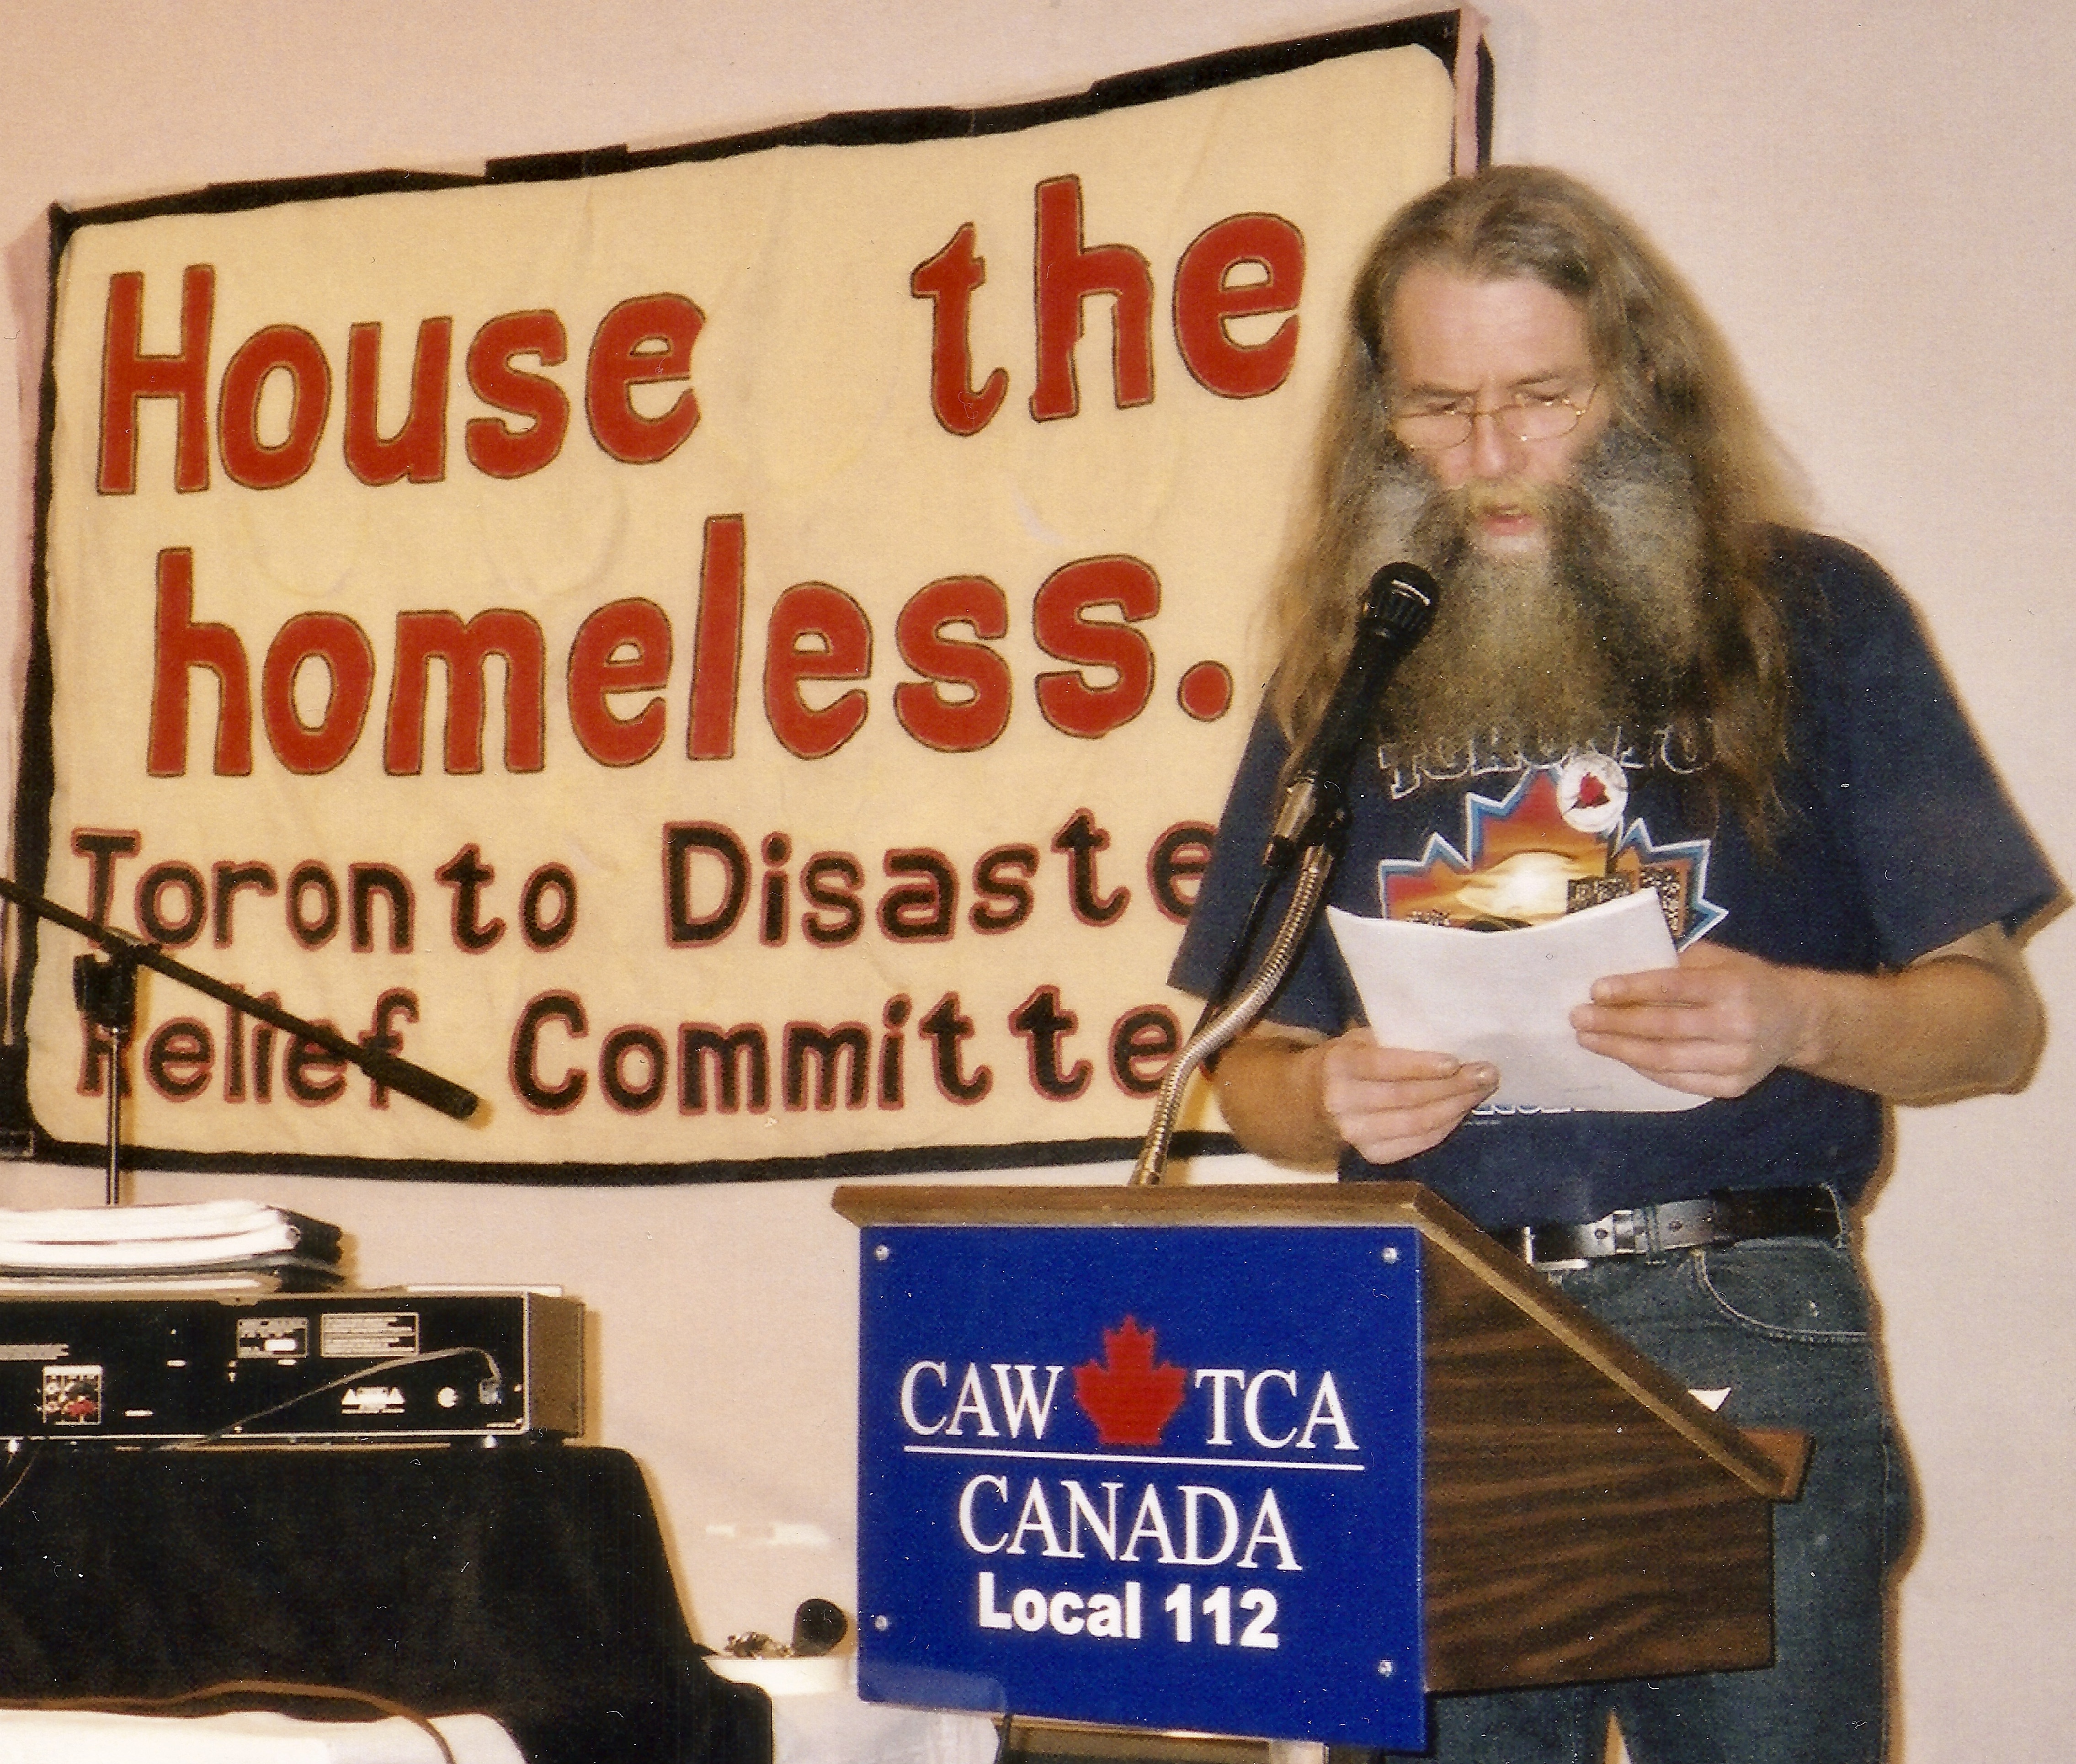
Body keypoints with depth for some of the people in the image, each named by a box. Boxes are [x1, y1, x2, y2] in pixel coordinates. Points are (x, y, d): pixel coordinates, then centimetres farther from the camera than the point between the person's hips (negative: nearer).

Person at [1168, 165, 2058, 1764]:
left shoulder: (1810, 614, 7)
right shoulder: (1352, 665, 15)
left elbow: (1992, 1017, 6)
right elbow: (1255, 1065, 18)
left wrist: (1798, 1018, -15)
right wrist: (1329, 1094, -5)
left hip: (1740, 1340, -2)